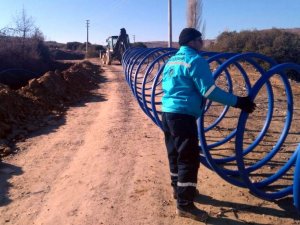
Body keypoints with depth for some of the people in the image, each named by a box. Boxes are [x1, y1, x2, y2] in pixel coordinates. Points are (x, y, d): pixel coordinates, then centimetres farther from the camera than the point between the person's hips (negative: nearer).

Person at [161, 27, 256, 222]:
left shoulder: (171, 60, 16)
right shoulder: (195, 60, -11)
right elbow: (209, 91, -18)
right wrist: (238, 101, -14)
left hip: (168, 112, 10)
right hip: (183, 115, -10)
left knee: (175, 154, 20)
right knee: (189, 158, -4)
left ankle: (178, 189, 36)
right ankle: (185, 204, 1)